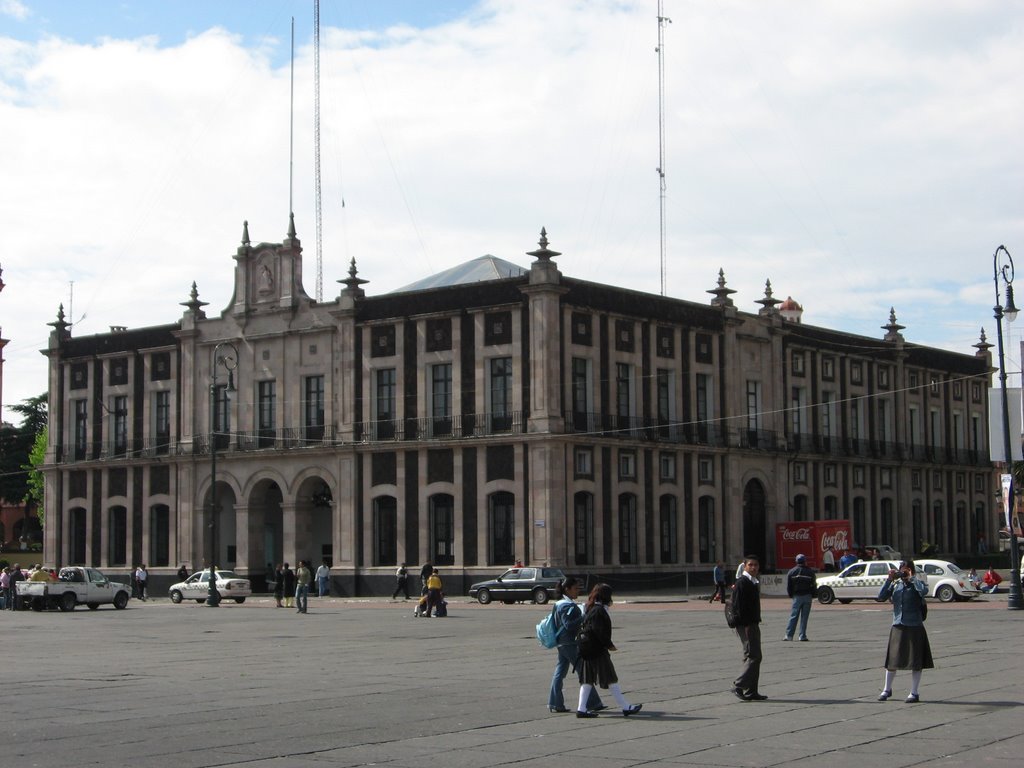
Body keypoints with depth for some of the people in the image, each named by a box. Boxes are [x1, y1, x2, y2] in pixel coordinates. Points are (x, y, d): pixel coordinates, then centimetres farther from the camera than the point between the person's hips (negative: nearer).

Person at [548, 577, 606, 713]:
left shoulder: (559, 604, 14)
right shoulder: (568, 606, -18)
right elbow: (569, 625, -25)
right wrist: (583, 617, -22)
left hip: (562, 644, 10)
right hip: (571, 644, -10)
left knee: (559, 673, 8)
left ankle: (555, 704, 9)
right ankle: (593, 704, 2)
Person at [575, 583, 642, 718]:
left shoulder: (591, 609, 15)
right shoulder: (599, 611, -16)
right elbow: (600, 631, -21)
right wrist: (609, 645, -11)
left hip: (586, 650, 10)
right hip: (597, 650, -10)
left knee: (587, 680, 10)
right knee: (611, 680, -4)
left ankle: (581, 709, 8)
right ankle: (626, 707, 1)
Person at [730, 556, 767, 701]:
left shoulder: (754, 582, 17)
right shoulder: (742, 582, -13)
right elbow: (739, 606, -19)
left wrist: (755, 623, 19)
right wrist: (746, 626, -22)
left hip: (753, 624, 10)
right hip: (746, 624, -10)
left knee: (753, 657, 10)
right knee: (754, 656, -12)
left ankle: (751, 692, 14)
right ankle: (739, 686, -7)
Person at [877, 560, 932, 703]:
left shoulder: (916, 584, -4)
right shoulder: (895, 585, 6)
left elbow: (924, 590, -27)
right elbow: (881, 597, -2)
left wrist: (911, 578, -18)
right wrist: (889, 580, -7)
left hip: (914, 627, -4)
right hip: (897, 626, 4)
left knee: (915, 661, 1)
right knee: (892, 660, 11)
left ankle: (914, 693, 11)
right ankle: (887, 689, 27)